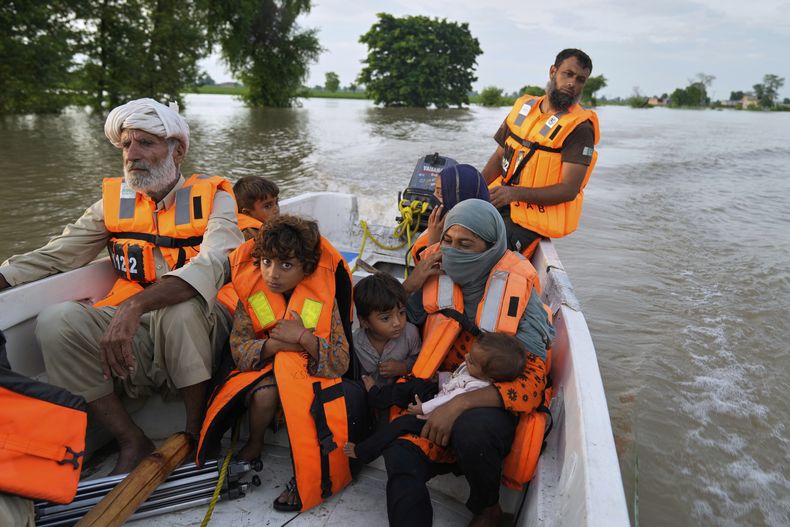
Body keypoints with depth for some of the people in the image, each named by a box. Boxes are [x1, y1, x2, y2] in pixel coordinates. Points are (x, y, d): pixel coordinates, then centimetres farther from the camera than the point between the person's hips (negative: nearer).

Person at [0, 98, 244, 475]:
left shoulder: (212, 198, -5)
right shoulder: (114, 200, 11)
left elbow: (212, 267, -24)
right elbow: (55, 255, 7)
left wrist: (134, 306, -38)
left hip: (199, 333, -4)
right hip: (134, 334, 4)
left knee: (180, 307, -35)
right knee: (56, 322, -19)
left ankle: (197, 431, -13)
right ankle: (133, 443, -8)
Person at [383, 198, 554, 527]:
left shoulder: (519, 294, -10)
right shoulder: (434, 274, -1)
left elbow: (532, 383, -15)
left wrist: (461, 404, -28)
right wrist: (409, 287, -9)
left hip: (491, 402, -1)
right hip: (435, 392, 1)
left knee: (471, 430, -34)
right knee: (400, 454, -30)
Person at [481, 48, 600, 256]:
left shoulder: (579, 128, -9)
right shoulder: (524, 107, 10)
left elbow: (569, 190, -16)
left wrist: (514, 193, -27)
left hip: (533, 217, -6)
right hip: (500, 201, 6)